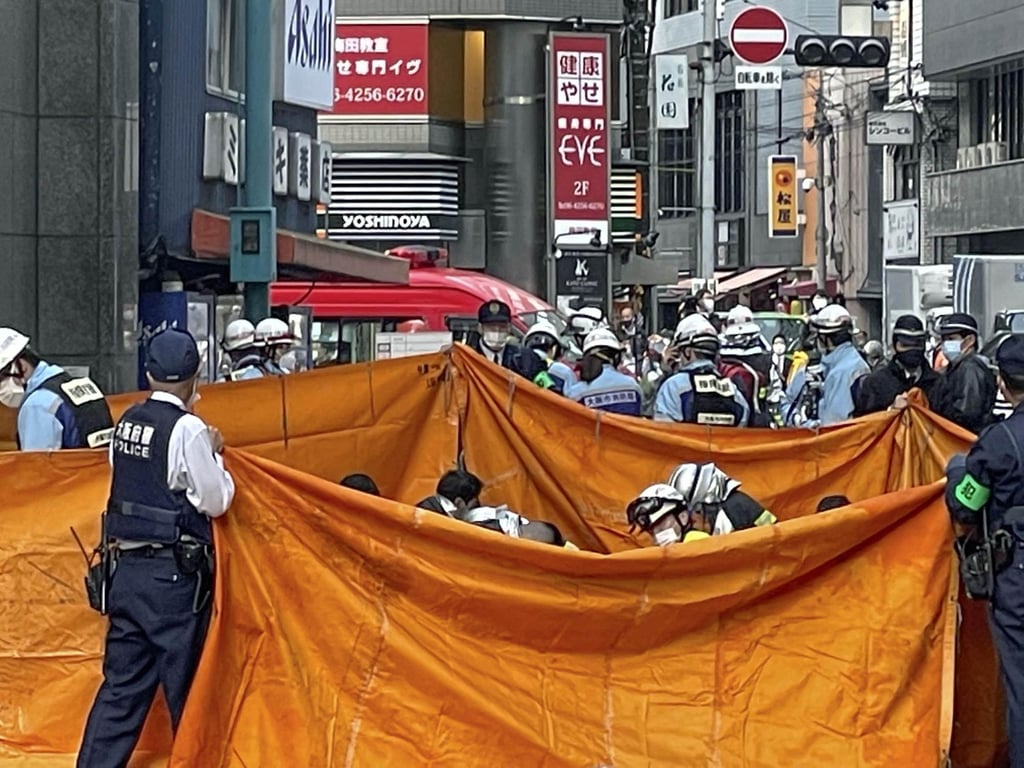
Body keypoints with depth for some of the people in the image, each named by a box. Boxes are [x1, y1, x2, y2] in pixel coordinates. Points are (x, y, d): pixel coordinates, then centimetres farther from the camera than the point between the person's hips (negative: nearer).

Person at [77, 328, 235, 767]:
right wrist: (215, 455, 6)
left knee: (122, 685, 7)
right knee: (185, 684, 5)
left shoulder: (127, 423, 7)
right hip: (174, 574, -6)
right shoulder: (188, 429, -12)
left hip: (127, 567, 6)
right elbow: (215, 501, -9)